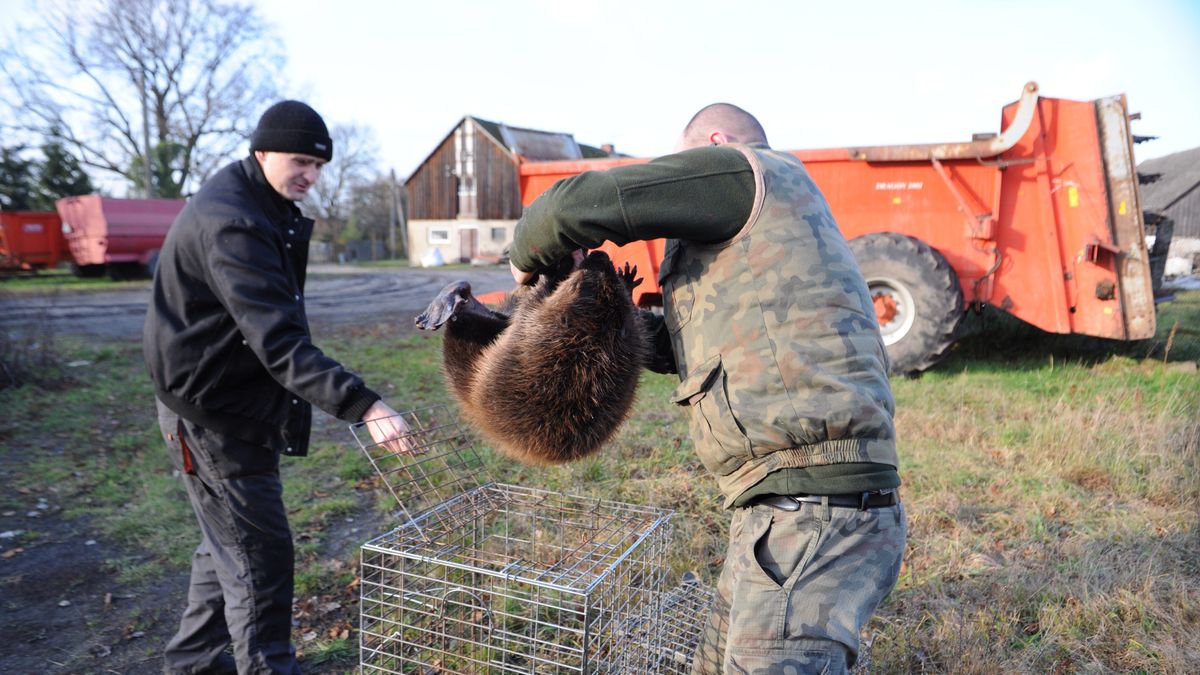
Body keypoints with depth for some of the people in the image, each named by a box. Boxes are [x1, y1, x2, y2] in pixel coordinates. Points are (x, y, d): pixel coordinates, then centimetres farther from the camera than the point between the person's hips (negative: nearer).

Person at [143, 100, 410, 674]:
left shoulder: (261, 207, 8)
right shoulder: (230, 223, -25)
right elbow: (280, 343, -35)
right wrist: (362, 406, -42)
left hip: (236, 405, 10)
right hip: (213, 416, -10)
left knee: (230, 542, 22)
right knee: (260, 556, -2)